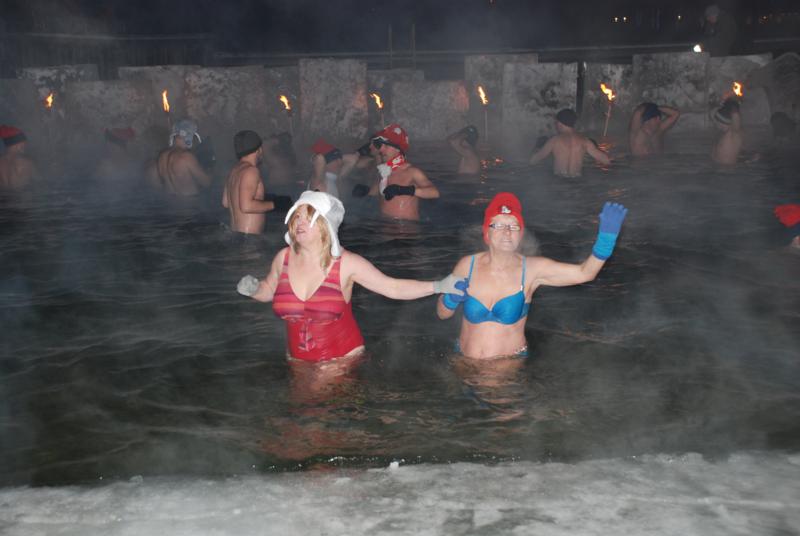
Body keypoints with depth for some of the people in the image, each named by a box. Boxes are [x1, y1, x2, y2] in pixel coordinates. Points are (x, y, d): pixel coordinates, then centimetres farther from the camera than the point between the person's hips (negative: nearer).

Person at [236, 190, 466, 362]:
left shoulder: (346, 262, -14)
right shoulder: (283, 258, -5)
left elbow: (393, 288, -12)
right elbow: (269, 289, 15)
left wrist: (438, 286, -22)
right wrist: (253, 289, -8)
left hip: (344, 359, -3)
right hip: (298, 362, 3)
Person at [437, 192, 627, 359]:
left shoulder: (531, 269, -9)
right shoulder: (467, 265, -6)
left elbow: (585, 273, -16)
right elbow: (442, 313, 5)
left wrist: (607, 236, -28)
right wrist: (451, 299, -17)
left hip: (510, 366, -1)